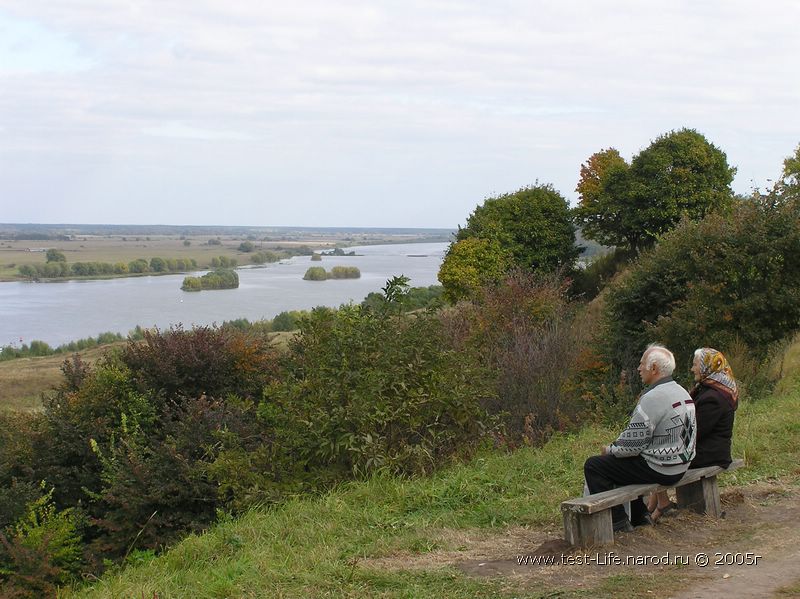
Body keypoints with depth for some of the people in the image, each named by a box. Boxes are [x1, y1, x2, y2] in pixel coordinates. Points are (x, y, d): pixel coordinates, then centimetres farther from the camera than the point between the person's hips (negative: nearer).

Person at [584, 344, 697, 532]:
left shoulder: (652, 399, -22)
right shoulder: (682, 393, 8)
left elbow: (633, 444, -21)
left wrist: (610, 449, 0)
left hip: (658, 470, -10)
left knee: (594, 465, -2)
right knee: (621, 462, 30)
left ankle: (617, 520, -1)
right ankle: (638, 515, 30)